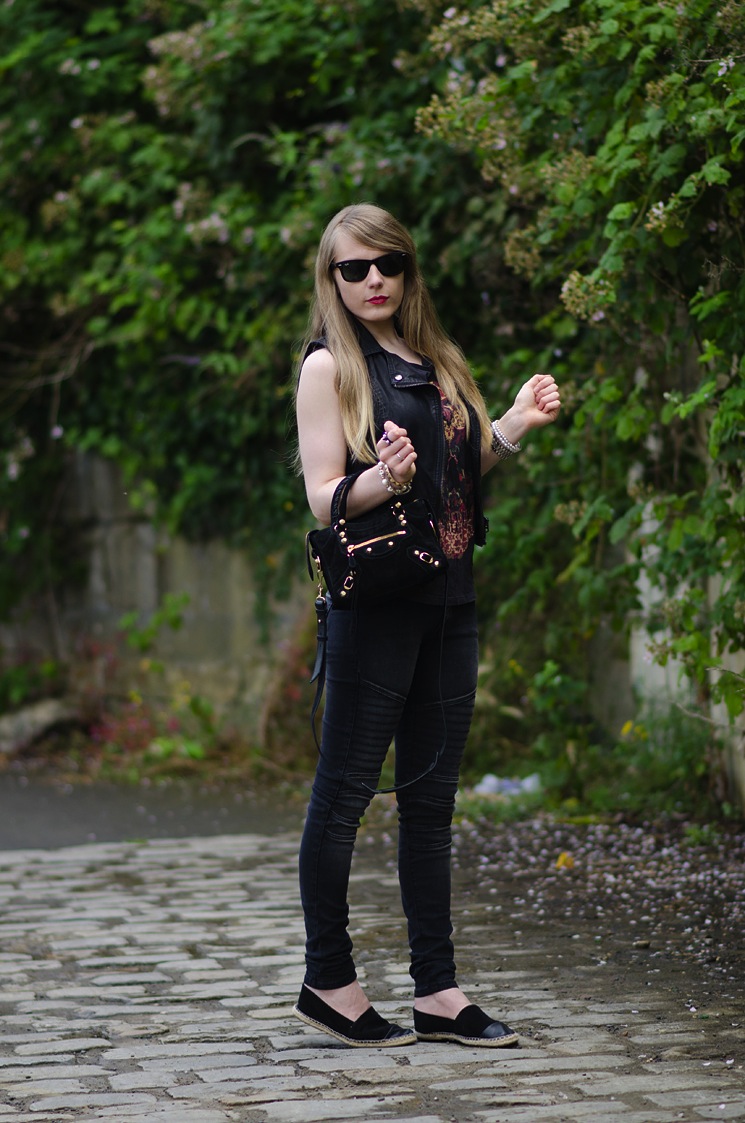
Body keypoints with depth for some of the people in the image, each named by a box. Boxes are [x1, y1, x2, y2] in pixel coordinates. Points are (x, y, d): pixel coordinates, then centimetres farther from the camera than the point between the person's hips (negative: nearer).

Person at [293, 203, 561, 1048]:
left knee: (431, 796, 8)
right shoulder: (329, 366, -3)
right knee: (345, 790, -2)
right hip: (375, 600, -7)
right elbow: (323, 499, -10)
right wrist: (383, 479, -29)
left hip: (449, 601, 7)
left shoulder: (432, 361, 17)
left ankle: (436, 991, 12)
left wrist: (516, 425, 9)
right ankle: (329, 981, 8)